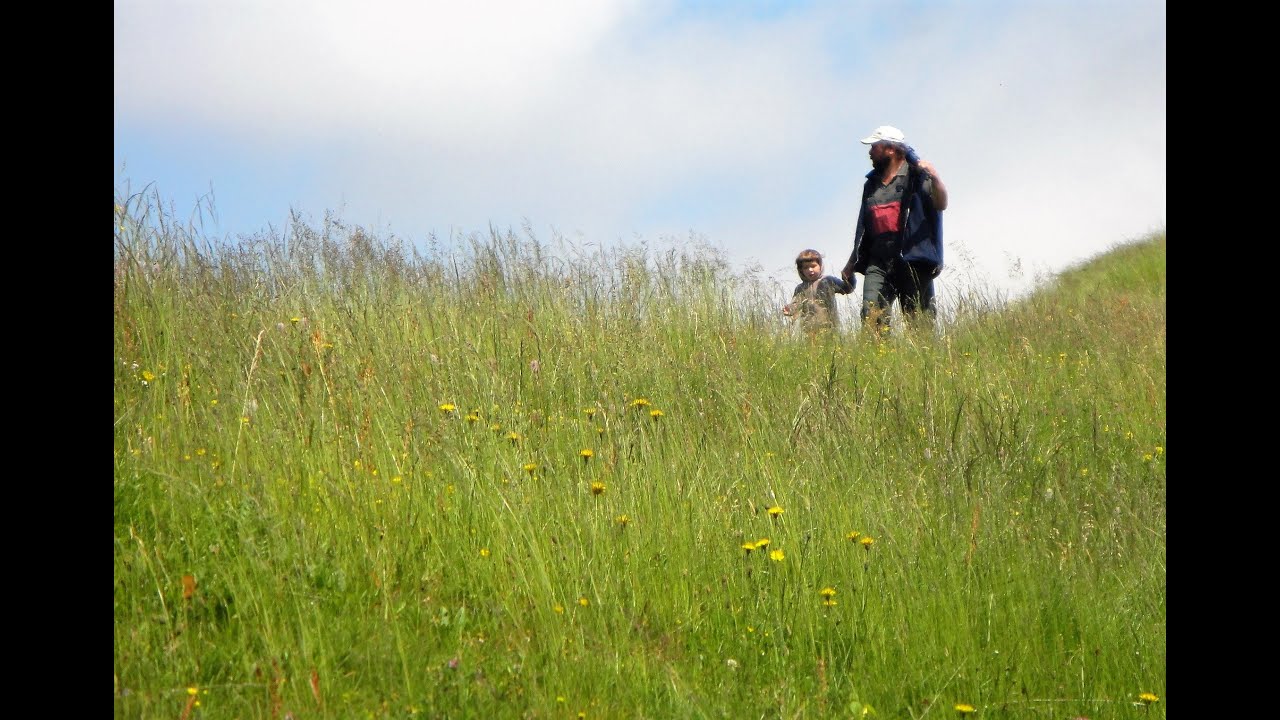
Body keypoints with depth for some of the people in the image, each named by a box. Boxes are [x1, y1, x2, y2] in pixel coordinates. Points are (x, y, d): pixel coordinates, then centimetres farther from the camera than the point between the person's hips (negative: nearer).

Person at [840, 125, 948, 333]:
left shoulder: (916, 175, 3)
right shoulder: (872, 183, 22)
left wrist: (935, 179, -28)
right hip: (878, 263, 5)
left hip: (912, 259, -5)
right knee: (871, 316, -13)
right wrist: (852, 264, 26)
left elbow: (941, 205, -10)